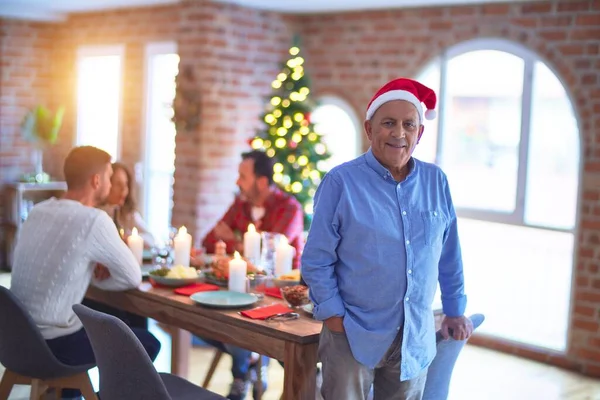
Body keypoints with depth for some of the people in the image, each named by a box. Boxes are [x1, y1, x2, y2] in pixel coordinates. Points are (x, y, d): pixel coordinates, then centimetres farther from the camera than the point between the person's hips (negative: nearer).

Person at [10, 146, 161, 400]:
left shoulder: (38, 211, 4)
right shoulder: (94, 219, -18)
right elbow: (133, 277, -9)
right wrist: (98, 277, 7)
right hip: (50, 344, -8)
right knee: (147, 344, 9)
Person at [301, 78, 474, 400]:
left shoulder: (436, 182, 3)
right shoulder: (341, 181, -9)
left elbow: (450, 255, 11)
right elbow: (316, 260, -6)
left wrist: (455, 310, 13)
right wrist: (333, 315, -10)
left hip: (416, 338, 4)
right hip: (354, 334, -3)